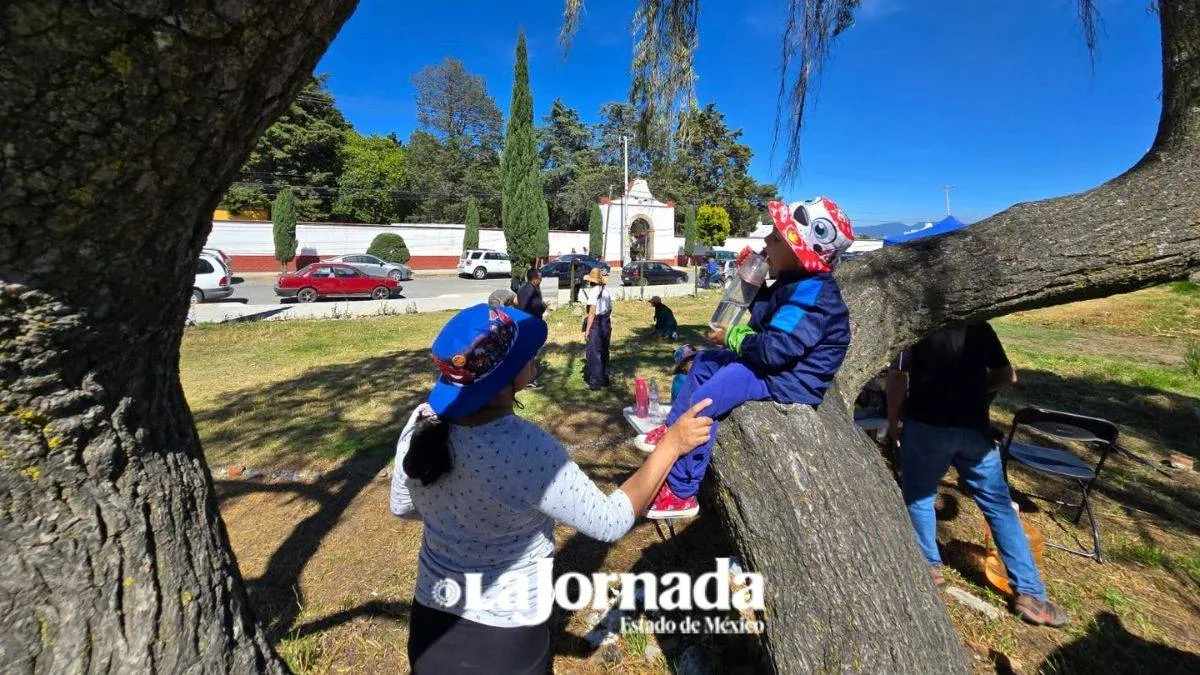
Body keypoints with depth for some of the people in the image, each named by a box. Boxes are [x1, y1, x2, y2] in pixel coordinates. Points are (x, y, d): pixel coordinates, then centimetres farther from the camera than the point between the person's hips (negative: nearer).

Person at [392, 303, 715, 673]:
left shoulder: (422, 423, -15)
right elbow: (611, 522, -23)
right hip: (504, 636, -4)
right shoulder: (527, 449, -34)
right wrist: (671, 444, -16)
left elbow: (402, 507, 2)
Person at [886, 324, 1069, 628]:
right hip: (974, 427, 4)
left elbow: (897, 376, -14)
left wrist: (893, 420, -2)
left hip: (927, 426, -4)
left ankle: (930, 566, 25)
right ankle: (1030, 594, 19)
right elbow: (1007, 376, 12)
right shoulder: (979, 325, 7)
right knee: (999, 505, 14)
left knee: (918, 496, 15)